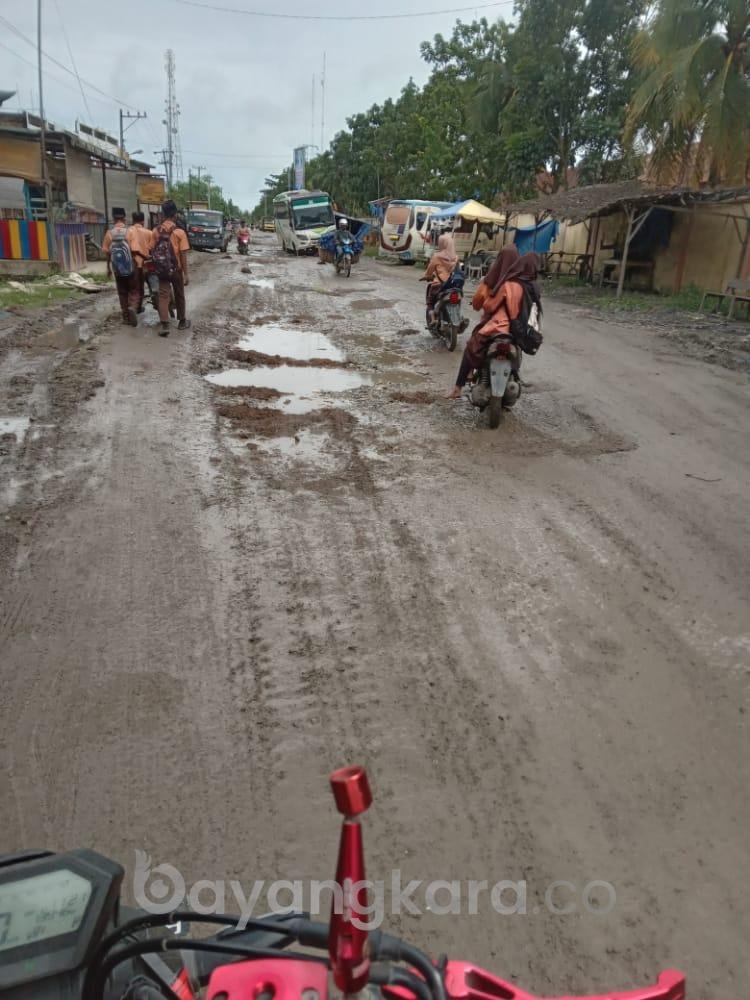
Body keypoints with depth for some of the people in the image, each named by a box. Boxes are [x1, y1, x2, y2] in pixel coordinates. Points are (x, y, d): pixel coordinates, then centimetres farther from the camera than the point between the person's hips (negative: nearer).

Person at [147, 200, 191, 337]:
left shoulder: (155, 231, -1)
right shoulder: (180, 232, -10)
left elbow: (151, 251, 3)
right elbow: (183, 255, -12)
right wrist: (186, 274, -8)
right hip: (176, 269, -2)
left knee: (163, 296, 0)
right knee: (179, 296, 14)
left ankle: (165, 325, -11)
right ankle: (182, 321, 27)